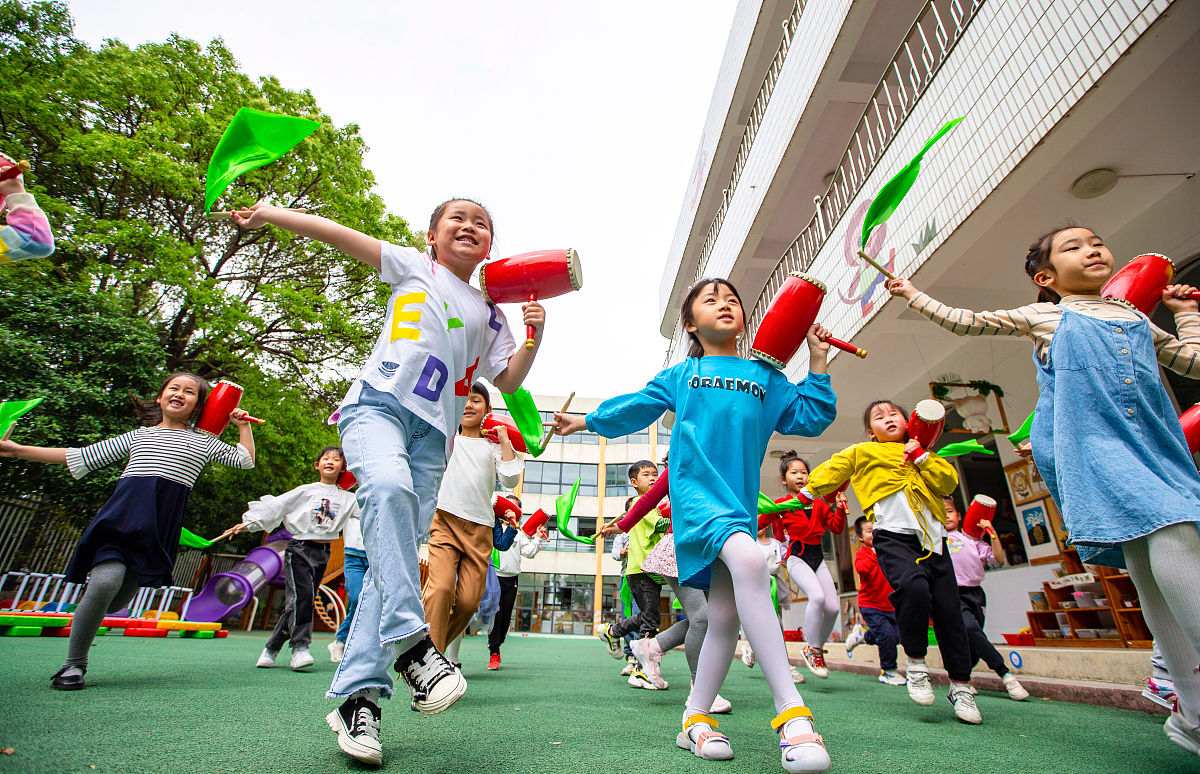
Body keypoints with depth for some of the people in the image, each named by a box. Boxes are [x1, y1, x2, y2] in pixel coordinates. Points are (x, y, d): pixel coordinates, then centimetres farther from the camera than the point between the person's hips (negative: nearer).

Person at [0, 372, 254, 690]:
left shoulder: (203, 441, 19)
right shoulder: (138, 436, 21)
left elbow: (246, 460, 20)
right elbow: (82, 456, 24)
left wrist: (242, 425, 18)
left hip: (163, 524, 1)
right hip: (126, 509, 0)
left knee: (119, 598, -3)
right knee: (106, 580, -19)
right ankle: (74, 664, 1)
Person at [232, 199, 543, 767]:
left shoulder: (490, 315, 23)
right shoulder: (412, 266, 19)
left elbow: (508, 382, 19)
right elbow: (335, 233, 16)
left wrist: (534, 339, 6)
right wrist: (269, 213, 10)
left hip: (432, 432, 3)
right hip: (378, 402, -2)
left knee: (398, 554, -6)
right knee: (388, 485, -36)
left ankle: (357, 697, -1)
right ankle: (409, 639, -32)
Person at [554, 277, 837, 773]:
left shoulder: (766, 377, 19)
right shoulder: (681, 376, 14)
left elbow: (810, 418, 14)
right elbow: (637, 408, 24)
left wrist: (817, 362, 9)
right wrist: (587, 421, 29)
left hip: (740, 500, 4)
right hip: (696, 488, -4)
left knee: (725, 613, 3)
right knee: (748, 560, -32)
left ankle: (695, 719, 21)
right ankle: (791, 711, -28)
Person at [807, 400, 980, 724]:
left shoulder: (921, 453, 24)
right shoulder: (862, 453, 15)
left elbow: (949, 483, 11)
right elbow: (829, 473, 18)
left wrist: (920, 456, 4)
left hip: (933, 539, 4)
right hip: (894, 536, -4)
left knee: (948, 608, 1)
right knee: (913, 586, -29)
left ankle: (960, 686, 20)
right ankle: (916, 663, -6)